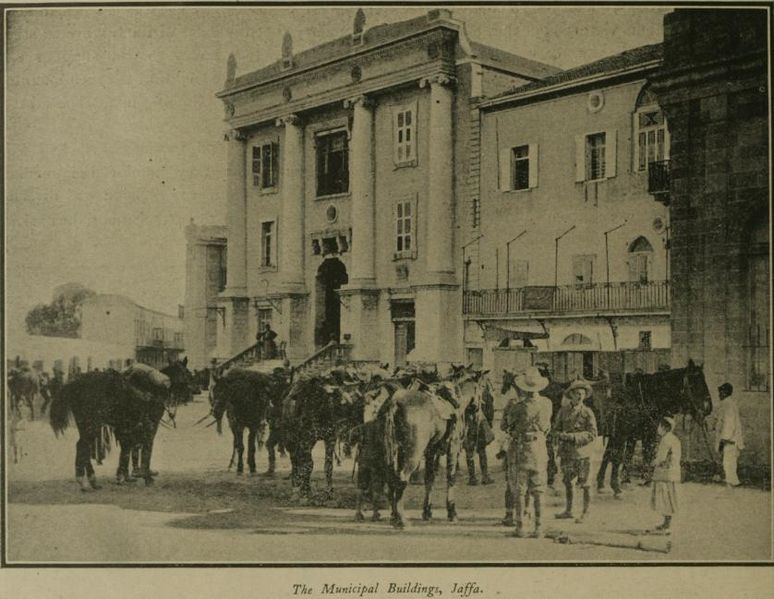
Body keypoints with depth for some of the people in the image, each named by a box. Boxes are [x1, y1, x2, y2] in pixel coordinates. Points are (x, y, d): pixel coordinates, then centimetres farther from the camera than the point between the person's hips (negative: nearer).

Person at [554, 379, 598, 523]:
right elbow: (557, 428, 15)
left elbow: (592, 434, -9)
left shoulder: (587, 412, -5)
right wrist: (561, 435, -8)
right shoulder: (563, 410, 6)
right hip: (566, 452, 4)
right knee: (567, 482, 12)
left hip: (582, 452, -4)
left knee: (584, 484, 0)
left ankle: (585, 513, 11)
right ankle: (568, 510, 24)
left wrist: (573, 437, -18)